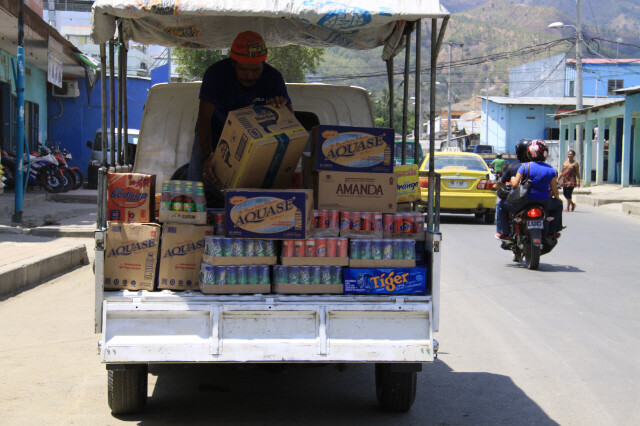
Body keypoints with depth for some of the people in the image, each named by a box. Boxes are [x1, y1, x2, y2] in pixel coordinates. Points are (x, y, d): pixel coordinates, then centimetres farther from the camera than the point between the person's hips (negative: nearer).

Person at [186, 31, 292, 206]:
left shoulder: (273, 78, -19)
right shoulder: (216, 73, -26)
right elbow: (204, 118, -32)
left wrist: (280, 108, -47)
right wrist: (208, 156, -47)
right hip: (213, 136, -1)